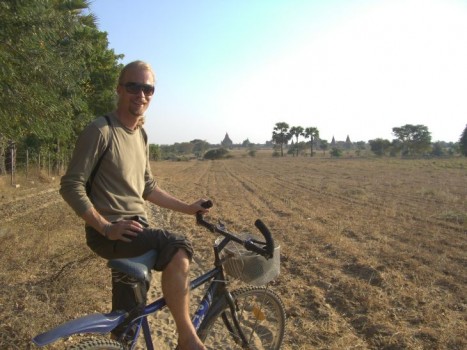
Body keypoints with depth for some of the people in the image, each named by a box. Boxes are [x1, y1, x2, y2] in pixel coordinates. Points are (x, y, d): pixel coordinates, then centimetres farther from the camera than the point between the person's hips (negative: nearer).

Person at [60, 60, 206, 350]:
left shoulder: (141, 135, 14)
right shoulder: (101, 130, -12)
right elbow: (71, 187, -15)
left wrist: (187, 208, 13)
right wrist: (107, 228, -22)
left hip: (136, 228, 9)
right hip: (110, 233, -9)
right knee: (178, 249, -28)